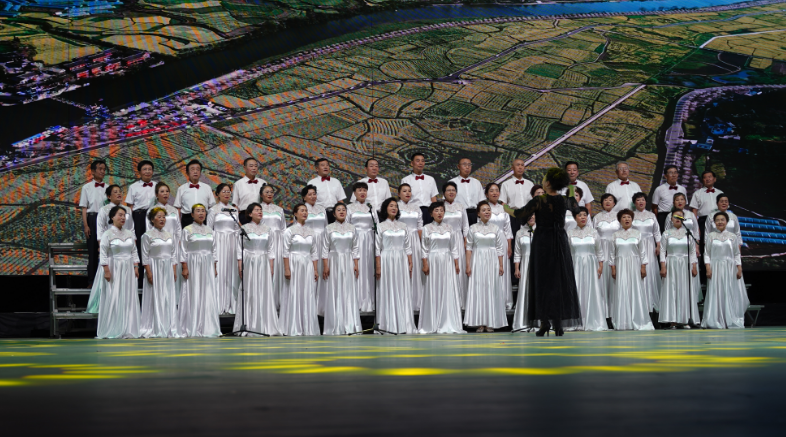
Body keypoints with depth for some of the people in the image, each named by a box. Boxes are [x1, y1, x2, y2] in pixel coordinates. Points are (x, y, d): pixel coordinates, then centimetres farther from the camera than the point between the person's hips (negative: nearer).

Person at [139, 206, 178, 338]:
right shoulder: (148, 235, -3)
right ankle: (155, 329, 1)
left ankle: (168, 328, 9)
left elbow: (174, 254, 13)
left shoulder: (170, 235, 12)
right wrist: (149, 272, -13)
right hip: (154, 267, -5)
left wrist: (174, 271, 6)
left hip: (168, 269, 5)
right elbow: (145, 256, -6)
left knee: (169, 297, 4)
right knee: (155, 298, -4)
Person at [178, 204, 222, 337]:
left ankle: (207, 327, 9)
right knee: (193, 296, -3)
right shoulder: (187, 230, -2)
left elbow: (213, 250, 14)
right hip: (193, 265, -4)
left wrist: (215, 267, 10)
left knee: (208, 295, 3)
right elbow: (183, 251, -5)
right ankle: (192, 328, 1)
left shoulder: (209, 230, 12)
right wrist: (184, 267, -12)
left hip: (207, 266, 4)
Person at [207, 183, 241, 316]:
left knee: (232, 272, 2)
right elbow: (208, 229, 1)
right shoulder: (213, 210, 2)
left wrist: (239, 244, 8)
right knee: (219, 273, -6)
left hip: (232, 243, 4)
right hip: (218, 242, -4)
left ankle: (231, 305, 7)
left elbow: (237, 229, 14)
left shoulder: (234, 210, 12)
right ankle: (219, 306, -3)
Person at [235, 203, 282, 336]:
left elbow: (271, 250, 10)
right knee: (249, 294, -2)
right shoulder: (244, 229, 2)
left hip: (263, 264, 2)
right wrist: (240, 267, -4)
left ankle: (264, 326, 3)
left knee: (265, 294, -1)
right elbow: (239, 250, 2)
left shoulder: (267, 229, 10)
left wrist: (271, 268, 3)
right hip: (249, 263, -2)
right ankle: (248, 327, 2)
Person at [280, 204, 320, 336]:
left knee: (308, 296, 3)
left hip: (308, 266, 4)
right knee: (293, 295, -2)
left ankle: (307, 328, 8)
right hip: (294, 264, -4)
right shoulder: (289, 231, -2)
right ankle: (293, 329, 4)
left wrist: (315, 270, 7)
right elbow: (286, 252, -6)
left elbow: (314, 252, 12)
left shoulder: (311, 232, 11)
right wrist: (287, 269, -13)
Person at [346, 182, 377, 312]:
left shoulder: (371, 207, 12)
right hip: (355, 239, -2)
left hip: (369, 240, 2)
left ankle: (368, 301, 5)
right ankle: (356, 301, -1)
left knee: (369, 269, 0)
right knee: (356, 269, -6)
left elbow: (377, 224, 12)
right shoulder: (350, 208, 6)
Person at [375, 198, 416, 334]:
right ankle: (389, 325, 4)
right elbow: (377, 248, -1)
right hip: (387, 261, -3)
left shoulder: (403, 226, 11)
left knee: (403, 292, 2)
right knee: (388, 291, -1)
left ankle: (403, 324, 5)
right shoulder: (381, 227, 1)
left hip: (401, 261, 3)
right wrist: (378, 267, -7)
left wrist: (410, 264, 5)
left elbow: (407, 247, 11)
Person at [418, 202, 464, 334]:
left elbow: (454, 247, 10)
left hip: (447, 261, 2)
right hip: (433, 261, -2)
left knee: (448, 291, -1)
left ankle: (448, 324, 3)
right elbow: (424, 248, 0)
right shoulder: (427, 228, 1)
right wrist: (425, 264, -7)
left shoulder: (449, 228, 8)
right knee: (433, 291, 0)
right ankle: (432, 325, 6)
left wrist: (456, 264, 6)